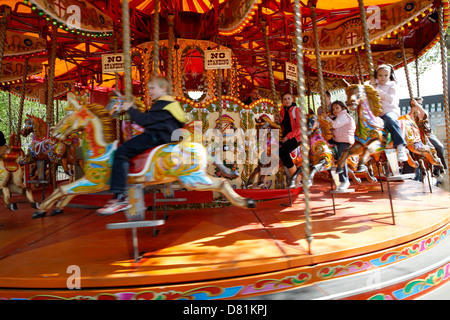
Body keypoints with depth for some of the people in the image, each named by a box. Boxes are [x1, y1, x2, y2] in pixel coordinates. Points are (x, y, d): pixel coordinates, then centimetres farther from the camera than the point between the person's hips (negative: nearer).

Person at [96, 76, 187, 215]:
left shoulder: (162, 104, -10)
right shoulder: (168, 103, 23)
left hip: (156, 136, -11)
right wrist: (135, 110, 17)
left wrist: (131, 109, -3)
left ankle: (120, 197, -26)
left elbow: (144, 121, -16)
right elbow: (148, 118, 25)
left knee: (122, 151, -18)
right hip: (163, 136, 11)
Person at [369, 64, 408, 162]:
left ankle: (401, 147, -43)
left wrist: (377, 90, -16)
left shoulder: (392, 85, 5)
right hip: (377, 113, 6)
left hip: (391, 111, -6)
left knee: (389, 118, -37)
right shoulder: (376, 84, 17)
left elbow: (390, 99, -11)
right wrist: (370, 86, -2)